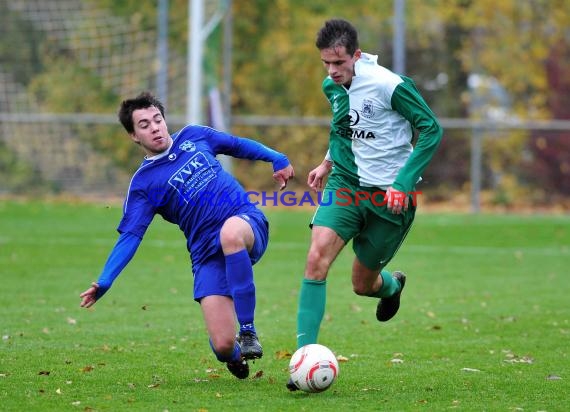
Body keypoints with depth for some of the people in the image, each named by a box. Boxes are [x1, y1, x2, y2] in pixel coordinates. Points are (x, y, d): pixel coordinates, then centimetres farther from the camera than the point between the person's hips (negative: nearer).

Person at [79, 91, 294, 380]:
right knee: (223, 345, -16)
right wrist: (104, 281, -16)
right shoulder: (143, 183, 2)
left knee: (230, 232, -40)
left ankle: (247, 331, -28)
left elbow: (239, 145, 26)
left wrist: (277, 159, 17)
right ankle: (235, 355, 27)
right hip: (208, 255, -1)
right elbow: (130, 236, -4)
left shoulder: (193, 137, 11)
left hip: (248, 223, 1)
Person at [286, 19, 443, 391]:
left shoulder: (390, 85, -20)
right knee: (317, 257, -21)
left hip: (390, 194, -4)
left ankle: (392, 285, 48)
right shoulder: (332, 87, 1)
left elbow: (431, 130, -14)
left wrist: (403, 183, -20)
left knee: (363, 285, 8)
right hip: (346, 183, 4)